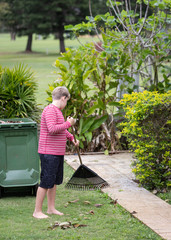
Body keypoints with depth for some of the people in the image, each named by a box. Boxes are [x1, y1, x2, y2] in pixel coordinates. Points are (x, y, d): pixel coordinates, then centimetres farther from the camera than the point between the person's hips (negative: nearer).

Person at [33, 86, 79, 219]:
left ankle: (51, 208, 26)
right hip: (49, 153, -10)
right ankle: (37, 211, 2)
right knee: (46, 182, -6)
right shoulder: (50, 110, -16)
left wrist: (72, 138, 21)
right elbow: (52, 129, -29)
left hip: (58, 153, 10)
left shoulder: (58, 111, 16)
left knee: (55, 181, 16)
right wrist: (68, 123, -20)